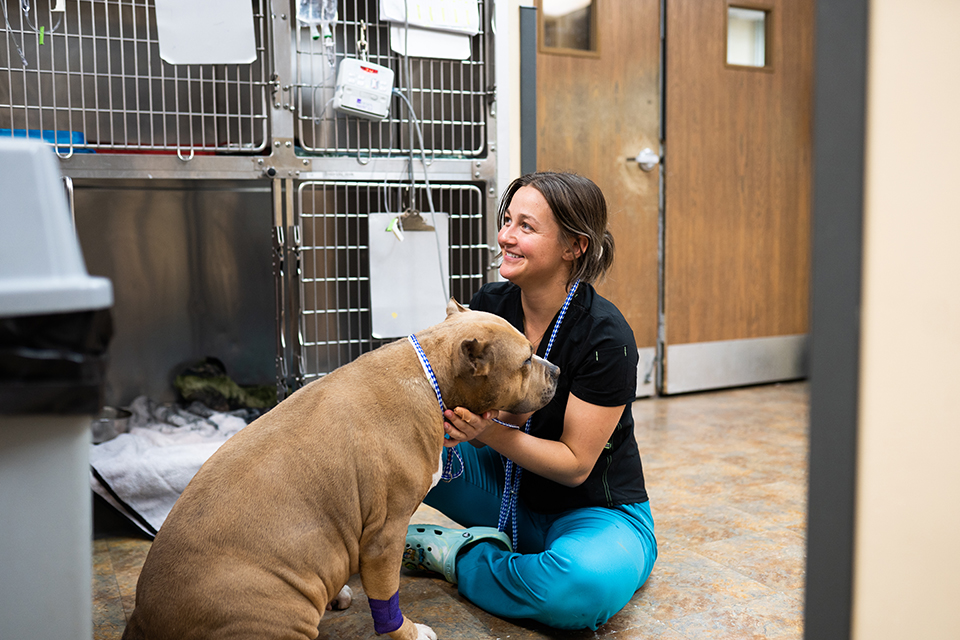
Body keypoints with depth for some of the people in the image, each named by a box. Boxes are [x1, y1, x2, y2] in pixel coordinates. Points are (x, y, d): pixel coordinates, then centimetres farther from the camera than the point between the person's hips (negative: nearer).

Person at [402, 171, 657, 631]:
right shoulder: (488, 306, -7)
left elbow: (575, 463, -18)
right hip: (511, 494, 4)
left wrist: (491, 432, -33)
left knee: (587, 582, -38)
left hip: (597, 511, -3)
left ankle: (461, 558, -11)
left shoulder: (606, 338, -23)